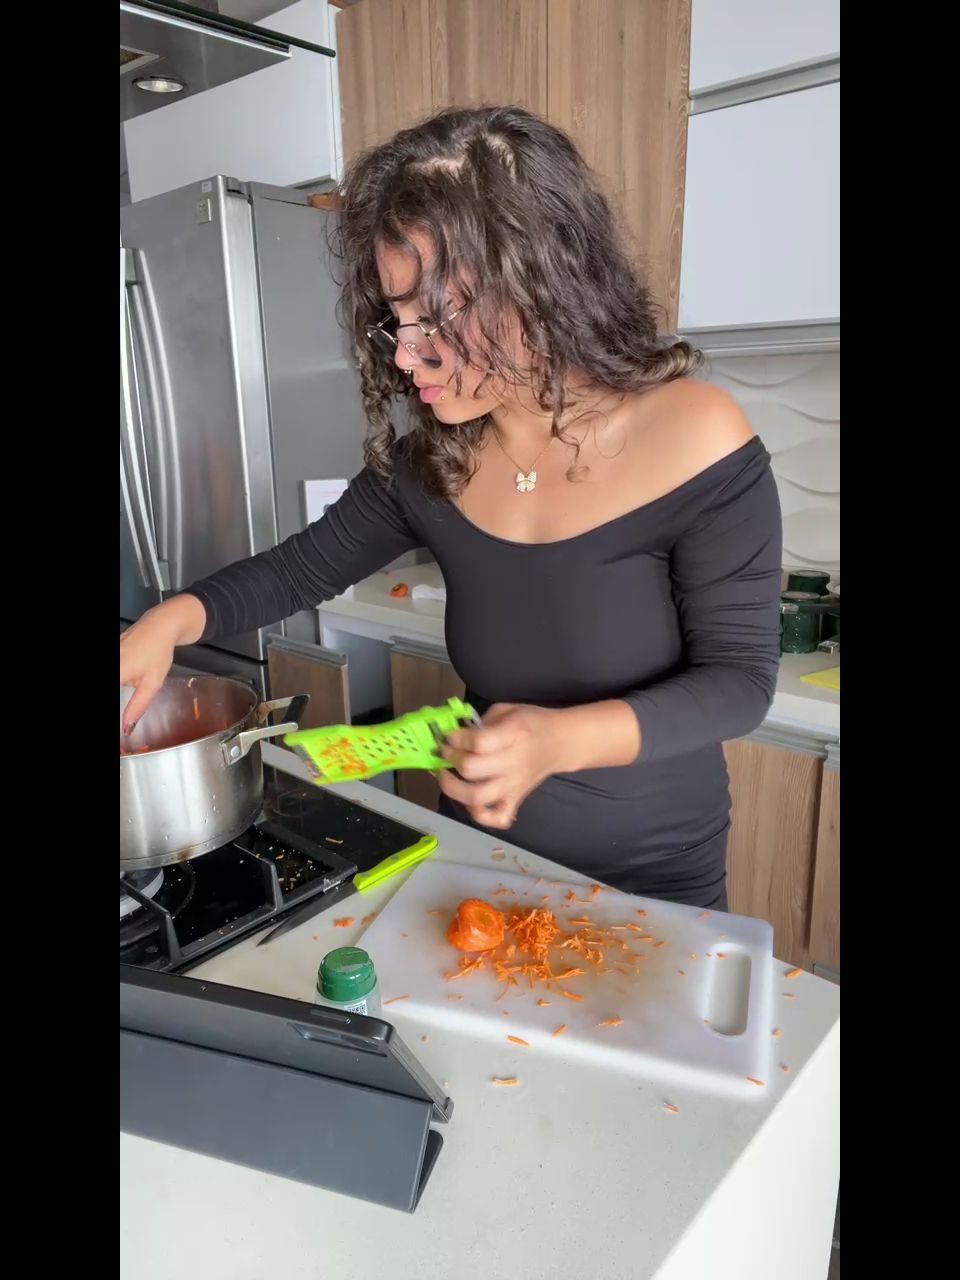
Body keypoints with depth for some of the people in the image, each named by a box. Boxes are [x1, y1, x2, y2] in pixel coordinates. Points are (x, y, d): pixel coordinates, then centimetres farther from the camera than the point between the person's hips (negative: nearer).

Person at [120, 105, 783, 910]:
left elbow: (739, 678, -17)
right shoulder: (429, 462, -9)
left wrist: (563, 738, -33)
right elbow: (307, 566, 4)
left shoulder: (693, 439, -21)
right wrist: (172, 620, -12)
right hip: (483, 843, 4)